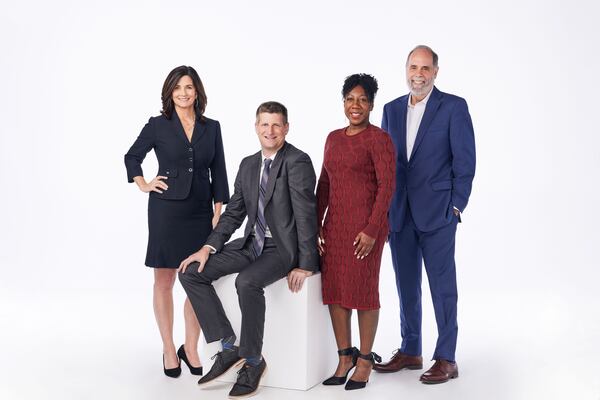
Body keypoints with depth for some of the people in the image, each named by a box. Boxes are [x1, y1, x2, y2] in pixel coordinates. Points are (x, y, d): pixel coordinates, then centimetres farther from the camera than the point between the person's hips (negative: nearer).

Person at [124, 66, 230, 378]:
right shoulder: (158, 125, 1)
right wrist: (142, 185, 0)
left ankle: (191, 349, 17)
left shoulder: (211, 128, 8)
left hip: (200, 211, 2)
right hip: (167, 210, -2)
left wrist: (219, 209, 1)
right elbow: (132, 156, 13)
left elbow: (218, 171, 7)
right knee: (164, 280, 4)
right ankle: (169, 350, 16)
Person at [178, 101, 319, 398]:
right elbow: (234, 212, 11)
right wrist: (208, 248, -1)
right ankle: (228, 346, -1)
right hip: (251, 243, 8)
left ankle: (253, 360, -13)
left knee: (247, 282, -35)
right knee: (191, 272, -5)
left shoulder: (298, 162, -12)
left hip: (284, 247, -7)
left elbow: (306, 215, -16)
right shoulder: (248, 165, 11)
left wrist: (305, 265, -18)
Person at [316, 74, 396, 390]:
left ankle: (364, 360, 16)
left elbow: (387, 186, -12)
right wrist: (315, 223, 11)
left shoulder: (378, 139, -7)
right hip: (334, 223, 7)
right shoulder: (334, 138, 13)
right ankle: (345, 357, 22)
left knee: (363, 289, 1)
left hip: (366, 223, -6)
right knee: (333, 288, 8)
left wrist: (372, 230, -18)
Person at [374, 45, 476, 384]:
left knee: (442, 285, 1)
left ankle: (446, 359, 11)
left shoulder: (454, 107, -3)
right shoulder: (392, 109, 12)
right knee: (407, 285, 12)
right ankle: (410, 352, 25)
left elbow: (465, 161, -5)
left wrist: (456, 207, -9)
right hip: (399, 214, 5)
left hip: (436, 213, -5)